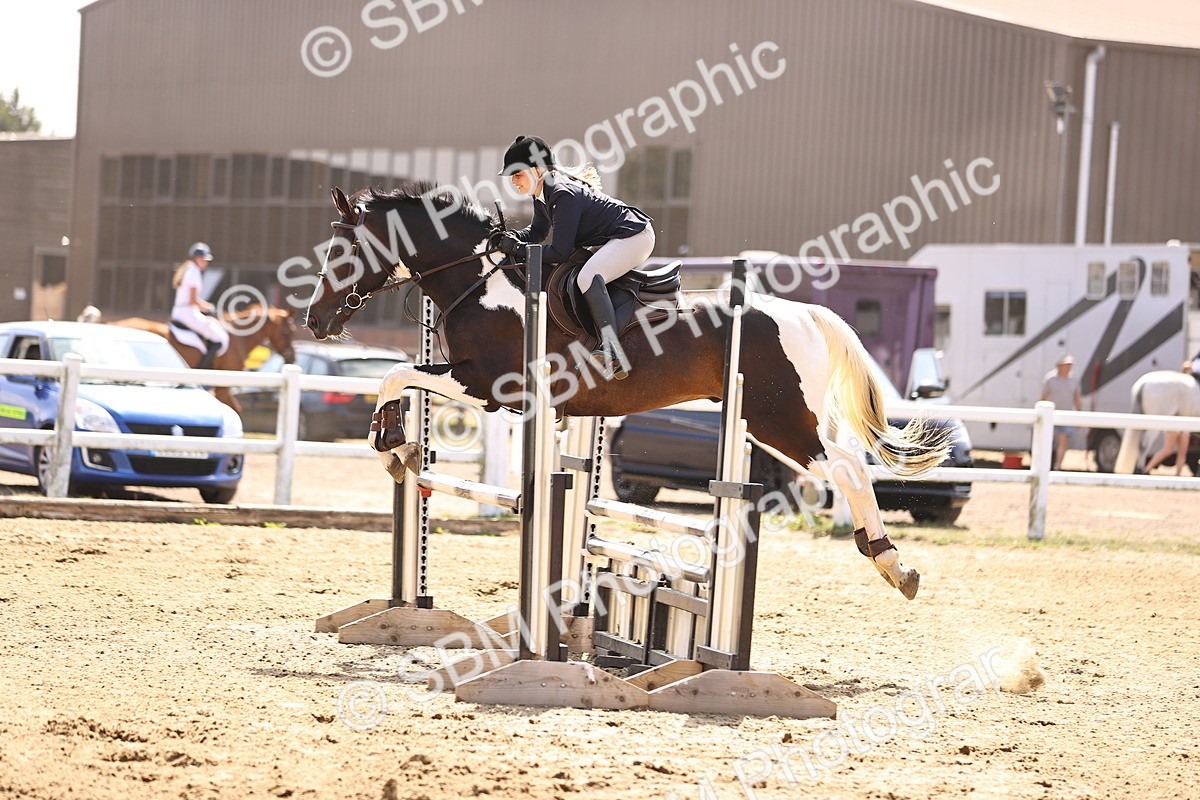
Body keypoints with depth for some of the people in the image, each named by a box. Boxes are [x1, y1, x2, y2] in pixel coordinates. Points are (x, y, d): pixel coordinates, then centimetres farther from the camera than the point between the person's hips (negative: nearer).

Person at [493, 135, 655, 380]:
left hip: (635, 237, -11)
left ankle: (612, 354, -40)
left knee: (589, 277, -32)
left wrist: (517, 249, -20)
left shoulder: (563, 195, -26)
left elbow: (559, 253, -26)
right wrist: (512, 238, -1)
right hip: (609, 241, 11)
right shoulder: (542, 195, 5)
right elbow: (537, 233, 19)